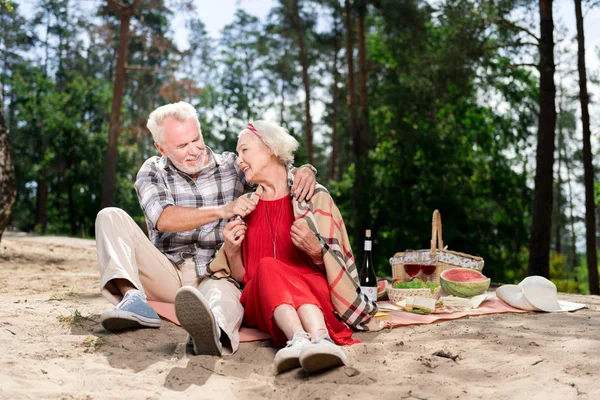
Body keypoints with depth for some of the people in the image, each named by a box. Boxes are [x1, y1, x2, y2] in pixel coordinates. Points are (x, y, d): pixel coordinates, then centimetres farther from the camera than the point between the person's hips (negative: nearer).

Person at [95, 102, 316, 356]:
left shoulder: (232, 166, 7)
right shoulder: (152, 171, 5)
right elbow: (163, 219, -14)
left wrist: (304, 170, -17)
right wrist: (222, 211, -27)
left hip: (217, 275, -2)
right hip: (167, 275, 2)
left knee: (223, 295, -38)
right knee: (112, 217, -14)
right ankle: (134, 299, -35)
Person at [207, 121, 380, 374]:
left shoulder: (314, 198, 7)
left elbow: (336, 267, 5)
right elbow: (240, 277, 16)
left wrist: (316, 250, -16)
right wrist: (231, 251, -5)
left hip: (312, 293, -2)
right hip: (261, 303, 2)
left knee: (269, 268, -33)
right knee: (266, 267, -31)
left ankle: (300, 341, -58)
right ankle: (320, 339, -55)